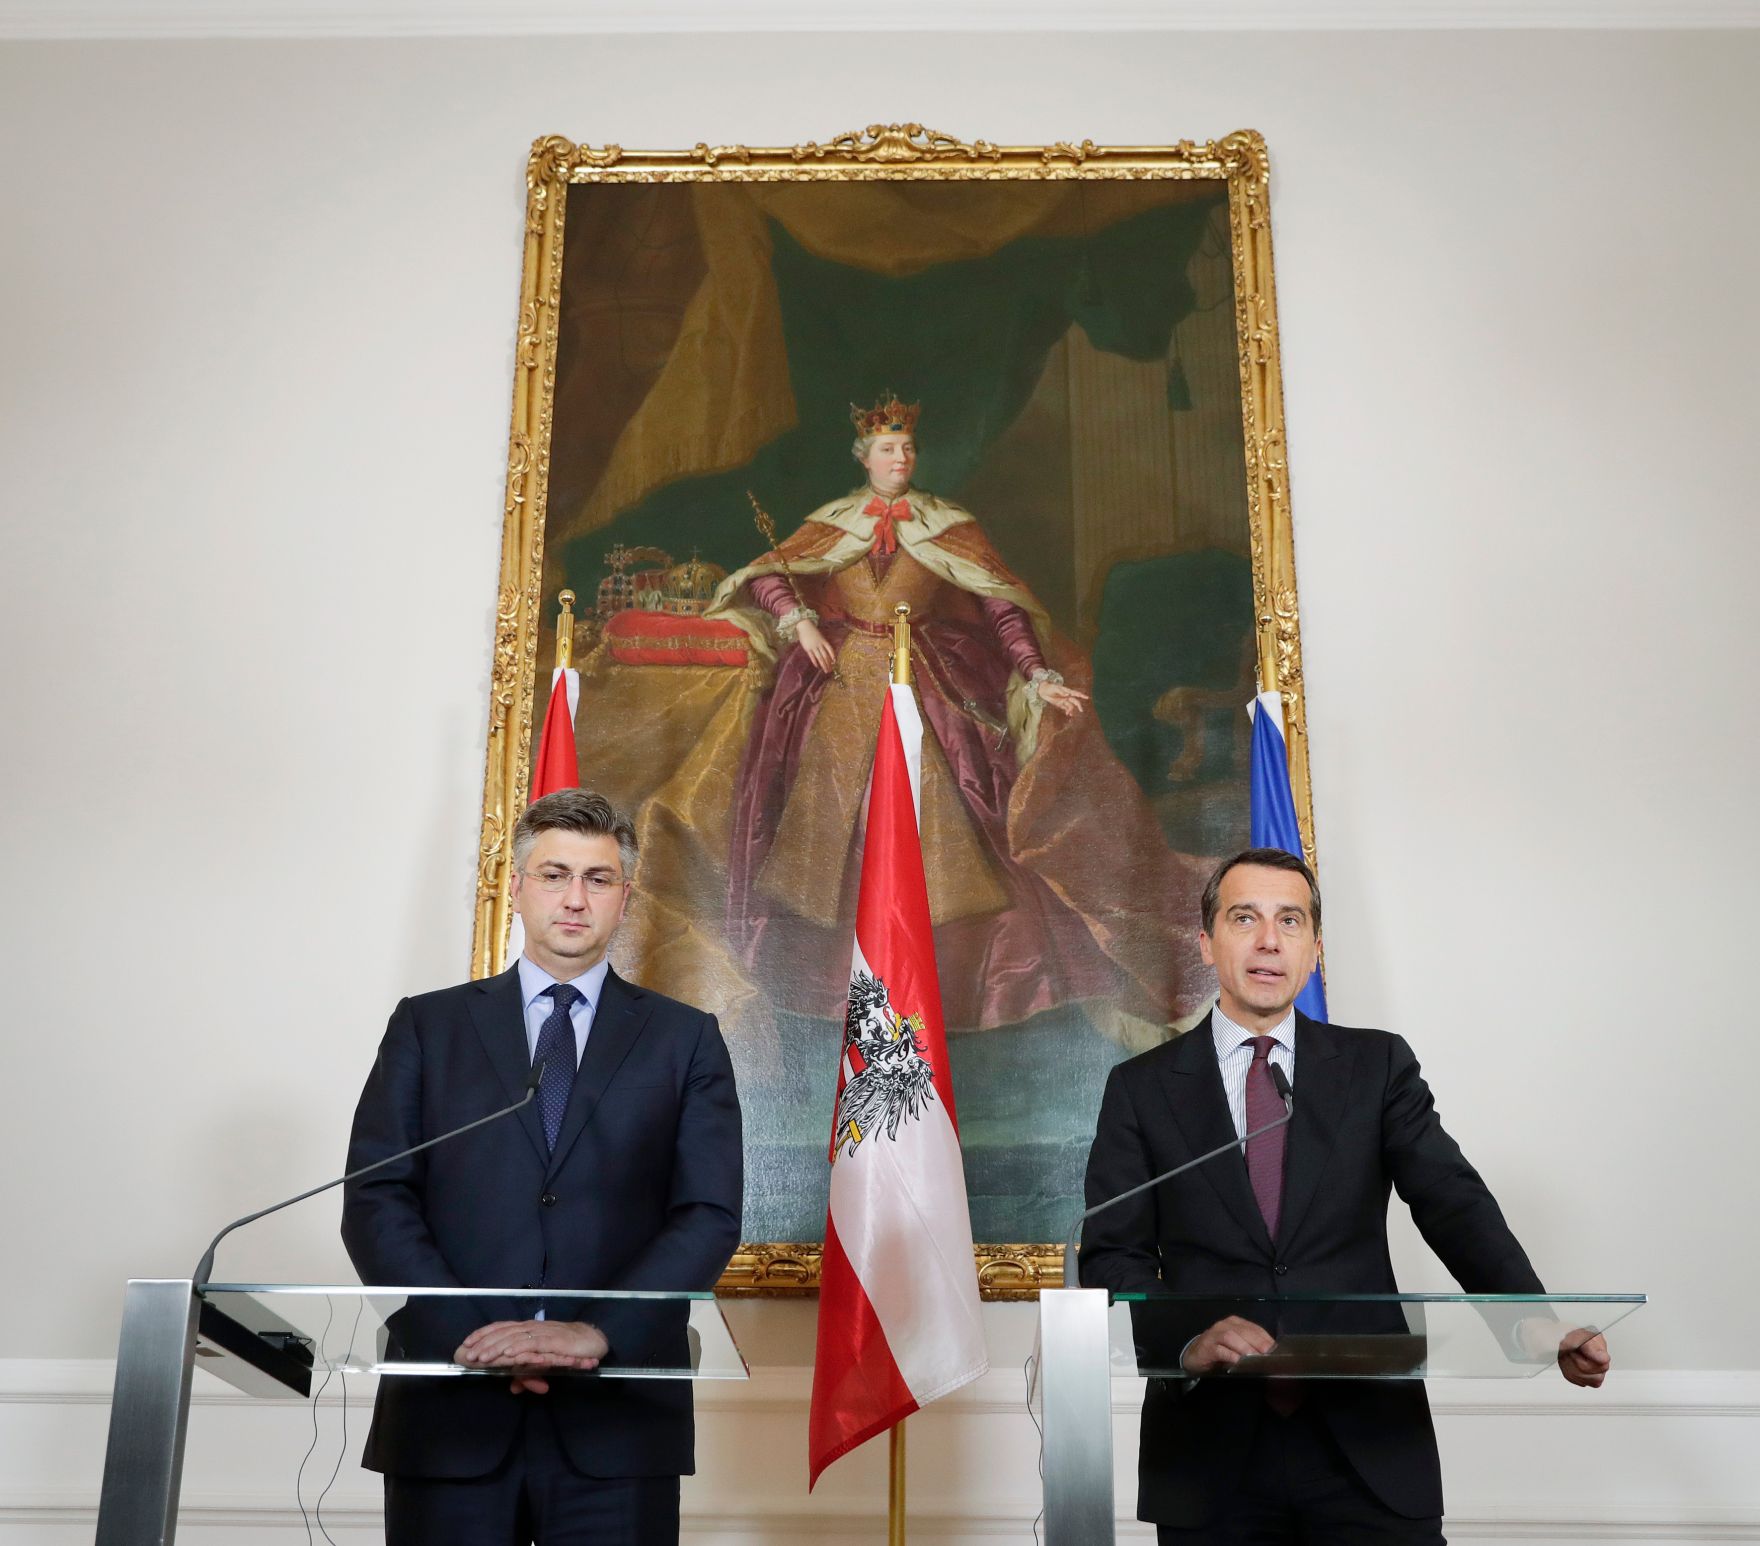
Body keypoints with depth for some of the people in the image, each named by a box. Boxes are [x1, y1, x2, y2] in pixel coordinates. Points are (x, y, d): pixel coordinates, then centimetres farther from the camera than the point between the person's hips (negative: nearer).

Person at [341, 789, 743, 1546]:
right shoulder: (428, 1026, 10)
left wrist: (596, 1333, -16)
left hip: (618, 1425, 0)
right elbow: (374, 1203, 2)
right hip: (450, 1413, 1)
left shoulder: (685, 1039, 8)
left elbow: (710, 1216, -2)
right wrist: (468, 1335, -12)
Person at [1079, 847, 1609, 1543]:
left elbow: (1453, 1202, -3)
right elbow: (1112, 1255, -1)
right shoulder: (1140, 1088, 5)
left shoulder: (1378, 1065, 7)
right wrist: (1185, 1342, -20)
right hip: (1211, 1447, 0)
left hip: (1369, 1448, 1)